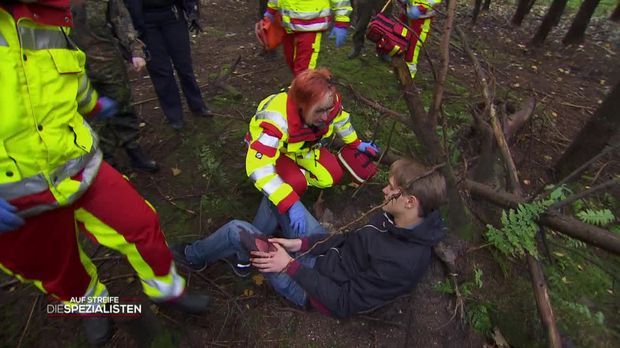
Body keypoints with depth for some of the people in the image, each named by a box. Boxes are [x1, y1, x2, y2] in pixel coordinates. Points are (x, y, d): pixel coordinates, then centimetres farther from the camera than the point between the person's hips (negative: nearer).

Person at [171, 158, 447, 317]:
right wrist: (302, 243, -5)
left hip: (315, 287, -7)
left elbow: (344, 304, -25)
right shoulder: (396, 219, -8)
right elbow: (356, 239, 4)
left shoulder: (401, 263, -32)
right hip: (327, 254, 8)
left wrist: (291, 266, -22)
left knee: (236, 230, -8)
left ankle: (193, 257, 25)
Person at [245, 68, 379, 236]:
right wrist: (290, 203, -49)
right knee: (297, 184, -29)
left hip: (303, 146, 5)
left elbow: (341, 119, -2)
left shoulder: (326, 103, -27)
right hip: (275, 149, -5)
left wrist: (356, 143, 7)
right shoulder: (276, 120, -44)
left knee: (333, 176, -7)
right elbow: (258, 167, -47)